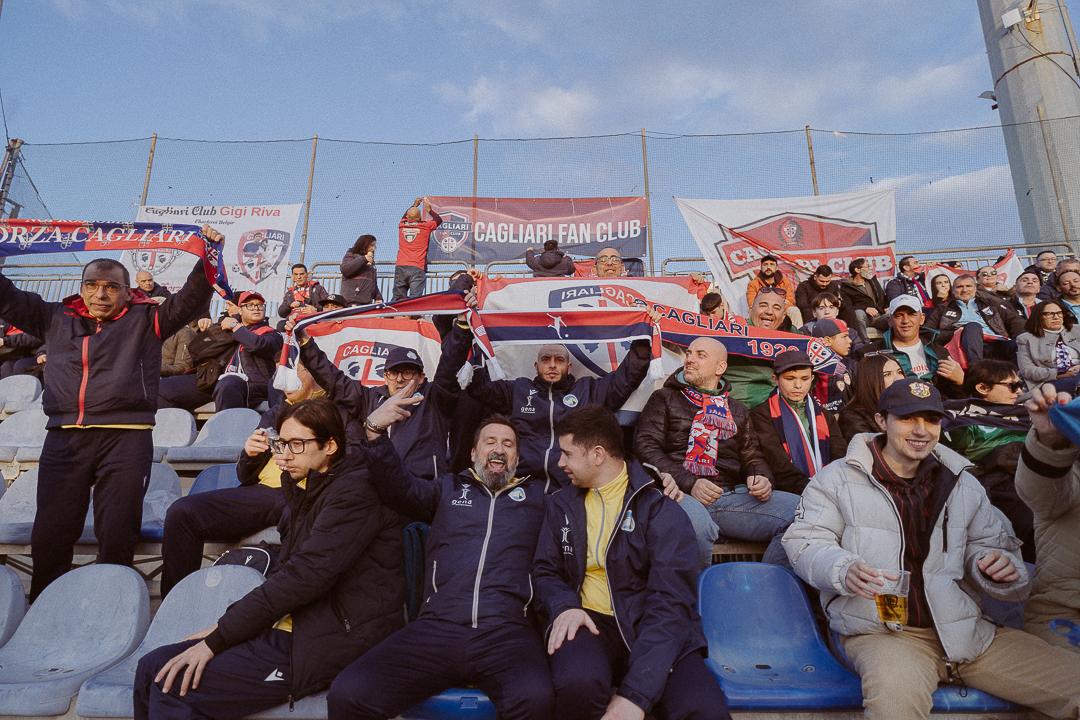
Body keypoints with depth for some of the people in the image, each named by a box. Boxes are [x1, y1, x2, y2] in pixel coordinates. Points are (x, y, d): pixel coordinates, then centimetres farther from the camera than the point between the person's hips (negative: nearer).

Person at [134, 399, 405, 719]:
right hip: (292, 626, 9)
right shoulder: (311, 488, 15)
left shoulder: (355, 489, -15)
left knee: (175, 685, -14)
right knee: (152, 668, 2)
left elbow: (306, 574, -22)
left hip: (333, 641, -8)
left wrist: (218, 638, -17)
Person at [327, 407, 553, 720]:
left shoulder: (537, 494, 22)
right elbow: (399, 486, 4)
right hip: (437, 627, 2)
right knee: (348, 694, -19)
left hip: (508, 632, -1)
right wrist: (375, 432, -9)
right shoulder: (449, 488, 21)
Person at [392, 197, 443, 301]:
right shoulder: (425, 226, 1)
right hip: (417, 269, -3)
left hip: (400, 267, 3)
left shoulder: (401, 225, 10)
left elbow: (404, 218, 35)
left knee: (397, 299, 3)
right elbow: (439, 220, 21)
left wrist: (414, 205, 43)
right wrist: (429, 209, 32)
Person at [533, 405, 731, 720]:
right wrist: (564, 606, -11)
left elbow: (670, 601, -15)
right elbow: (545, 571, 14)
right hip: (589, 623, 3)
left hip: (652, 629, -2)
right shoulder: (562, 505, 11)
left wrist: (635, 694, -26)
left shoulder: (659, 509, -6)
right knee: (578, 683, -33)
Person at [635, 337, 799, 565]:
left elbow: (752, 455, 27)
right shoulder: (664, 399, 14)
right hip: (682, 494, -4)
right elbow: (646, 446, 2)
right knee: (696, 525, -40)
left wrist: (761, 478, 1)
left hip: (731, 495, 4)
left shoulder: (737, 410, 27)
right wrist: (689, 484, -12)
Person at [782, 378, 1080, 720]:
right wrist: (844, 570, -24)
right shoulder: (838, 478, 0)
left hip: (968, 629, 6)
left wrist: (999, 563, -5)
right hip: (881, 632, -6)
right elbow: (804, 541, -3)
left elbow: (989, 542, 20)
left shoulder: (962, 483, 15)